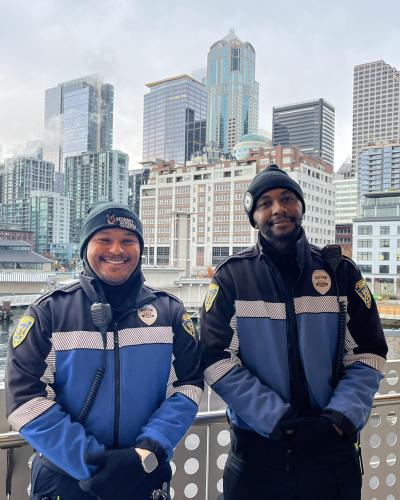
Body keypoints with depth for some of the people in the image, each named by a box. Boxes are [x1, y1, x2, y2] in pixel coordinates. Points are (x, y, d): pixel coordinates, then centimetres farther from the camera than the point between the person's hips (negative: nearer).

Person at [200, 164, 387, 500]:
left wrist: (340, 418, -14)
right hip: (257, 451, -1)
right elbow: (219, 360, -11)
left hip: (333, 450, 2)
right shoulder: (232, 276, -4)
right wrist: (278, 419, -17)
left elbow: (367, 356, -1)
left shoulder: (341, 272, 1)